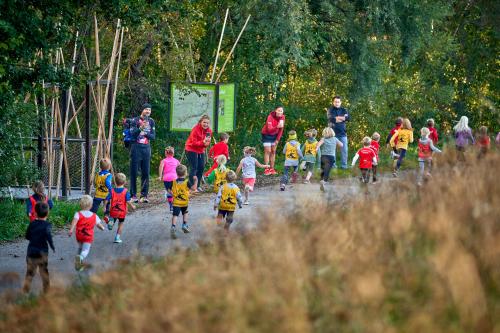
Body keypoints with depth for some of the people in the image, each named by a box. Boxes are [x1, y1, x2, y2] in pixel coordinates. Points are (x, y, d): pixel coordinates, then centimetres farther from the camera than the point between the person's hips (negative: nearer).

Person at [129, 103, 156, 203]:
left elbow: (153, 136, 7)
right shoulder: (135, 120, -3)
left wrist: (145, 133, -11)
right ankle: (133, 195, 1)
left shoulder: (151, 121, 10)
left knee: (146, 172, 2)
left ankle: (144, 195, 6)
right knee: (134, 172, -3)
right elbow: (132, 134, -14)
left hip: (146, 148, 4)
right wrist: (141, 128, -28)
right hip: (136, 147, -4)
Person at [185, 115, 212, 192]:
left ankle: (198, 185, 13)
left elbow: (207, 142, 1)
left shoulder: (209, 131, -3)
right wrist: (203, 142, -36)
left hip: (201, 151, 6)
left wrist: (207, 143, -23)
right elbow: (194, 143, -22)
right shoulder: (195, 129, -21)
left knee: (201, 167, 3)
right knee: (194, 167, -12)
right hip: (191, 150, -6)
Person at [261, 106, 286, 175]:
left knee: (273, 151, 6)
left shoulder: (282, 117, -10)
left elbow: (281, 129, 0)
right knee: (268, 151, -9)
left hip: (275, 135, 5)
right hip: (266, 135, -5)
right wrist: (277, 127, -53)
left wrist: (278, 139, 0)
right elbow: (269, 129, -37)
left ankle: (272, 169, 11)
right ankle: (266, 169, -9)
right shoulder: (270, 117, -28)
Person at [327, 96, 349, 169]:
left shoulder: (343, 110, 13)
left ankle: (344, 165, 4)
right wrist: (342, 118, -10)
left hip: (342, 133, 3)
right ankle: (333, 164, 3)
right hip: (333, 132, -3)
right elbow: (331, 118, -15)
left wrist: (337, 118, -14)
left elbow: (348, 118, -5)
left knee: (344, 149, -1)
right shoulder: (330, 110, 3)